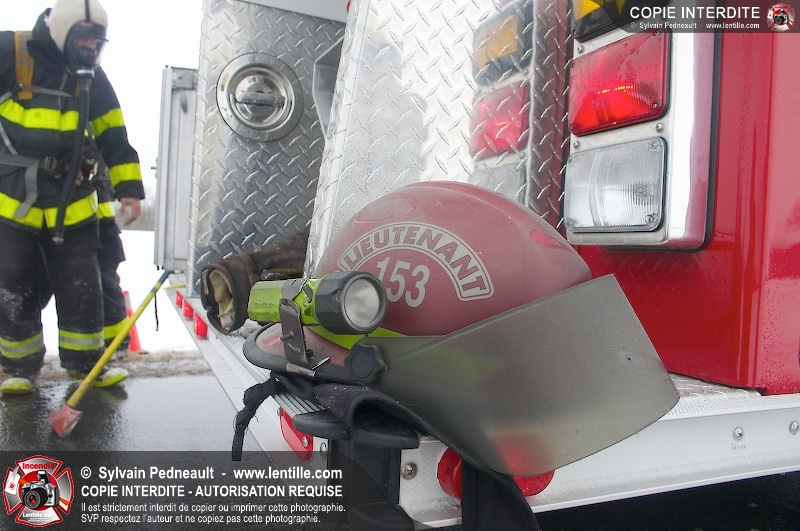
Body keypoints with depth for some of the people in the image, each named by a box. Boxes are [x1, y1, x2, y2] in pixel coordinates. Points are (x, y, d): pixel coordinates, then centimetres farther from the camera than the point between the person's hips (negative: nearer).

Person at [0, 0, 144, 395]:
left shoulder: (92, 77, 6)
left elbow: (114, 137, 9)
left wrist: (129, 187, 3)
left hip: (71, 206, 3)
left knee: (82, 288, 4)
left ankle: (85, 360, 20)